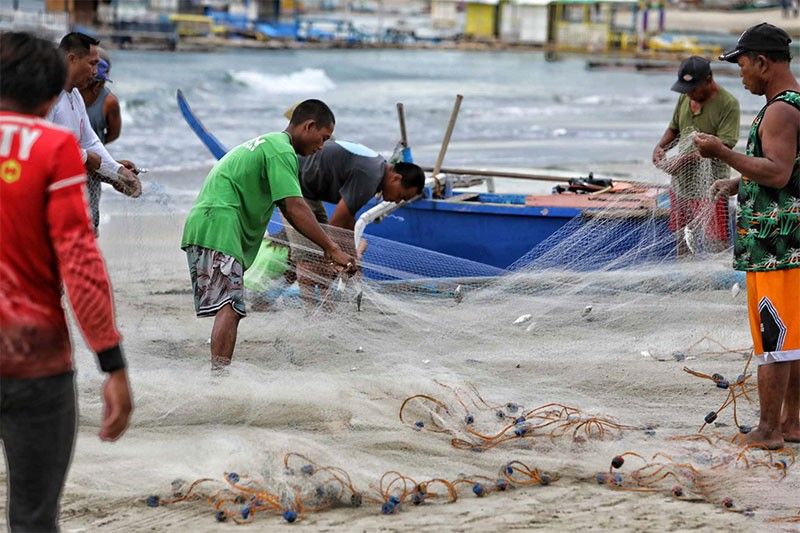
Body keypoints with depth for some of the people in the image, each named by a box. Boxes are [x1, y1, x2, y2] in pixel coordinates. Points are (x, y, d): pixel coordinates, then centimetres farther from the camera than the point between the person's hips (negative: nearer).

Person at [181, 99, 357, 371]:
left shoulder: (268, 143, 26)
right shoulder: (282, 150, -8)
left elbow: (288, 211, 26)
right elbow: (295, 208, -16)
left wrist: (324, 246, 21)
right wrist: (332, 249, -14)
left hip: (202, 225, 11)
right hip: (219, 226, -11)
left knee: (229, 309, 10)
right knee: (229, 307, -18)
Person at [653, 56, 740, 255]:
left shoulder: (728, 104, -15)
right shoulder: (685, 98, 7)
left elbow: (723, 146, -21)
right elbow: (674, 128, 19)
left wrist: (686, 158, -27)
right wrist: (660, 147, -2)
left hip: (710, 184, -7)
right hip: (682, 179, 7)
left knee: (715, 242, -7)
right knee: (682, 239, 18)